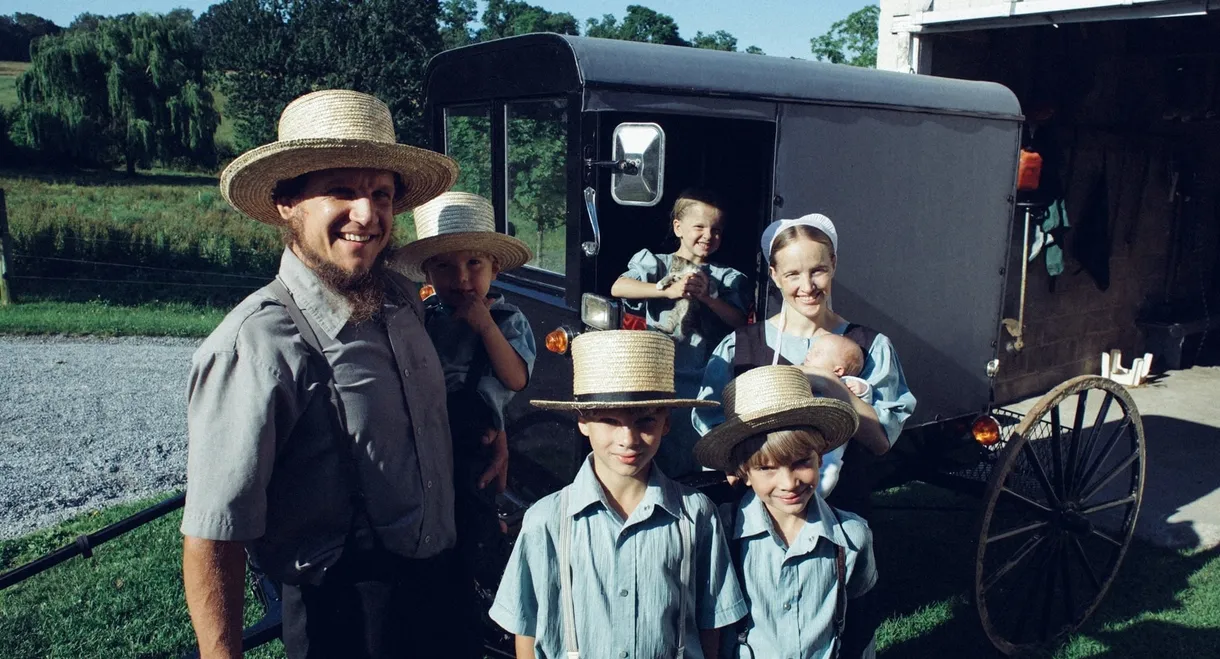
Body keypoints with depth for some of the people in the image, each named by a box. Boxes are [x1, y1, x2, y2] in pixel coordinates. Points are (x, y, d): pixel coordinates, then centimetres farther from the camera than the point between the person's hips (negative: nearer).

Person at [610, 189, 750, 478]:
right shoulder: (655, 263, 8)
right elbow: (618, 287, -10)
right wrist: (669, 290, -18)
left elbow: (739, 321, 2)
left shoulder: (727, 278, 13)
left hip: (705, 380, 1)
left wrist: (707, 296, -11)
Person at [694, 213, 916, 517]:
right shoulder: (738, 346, 0)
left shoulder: (872, 347, 0)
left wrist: (830, 384, -18)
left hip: (842, 508, 0)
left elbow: (882, 441, -8)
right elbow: (710, 426, -2)